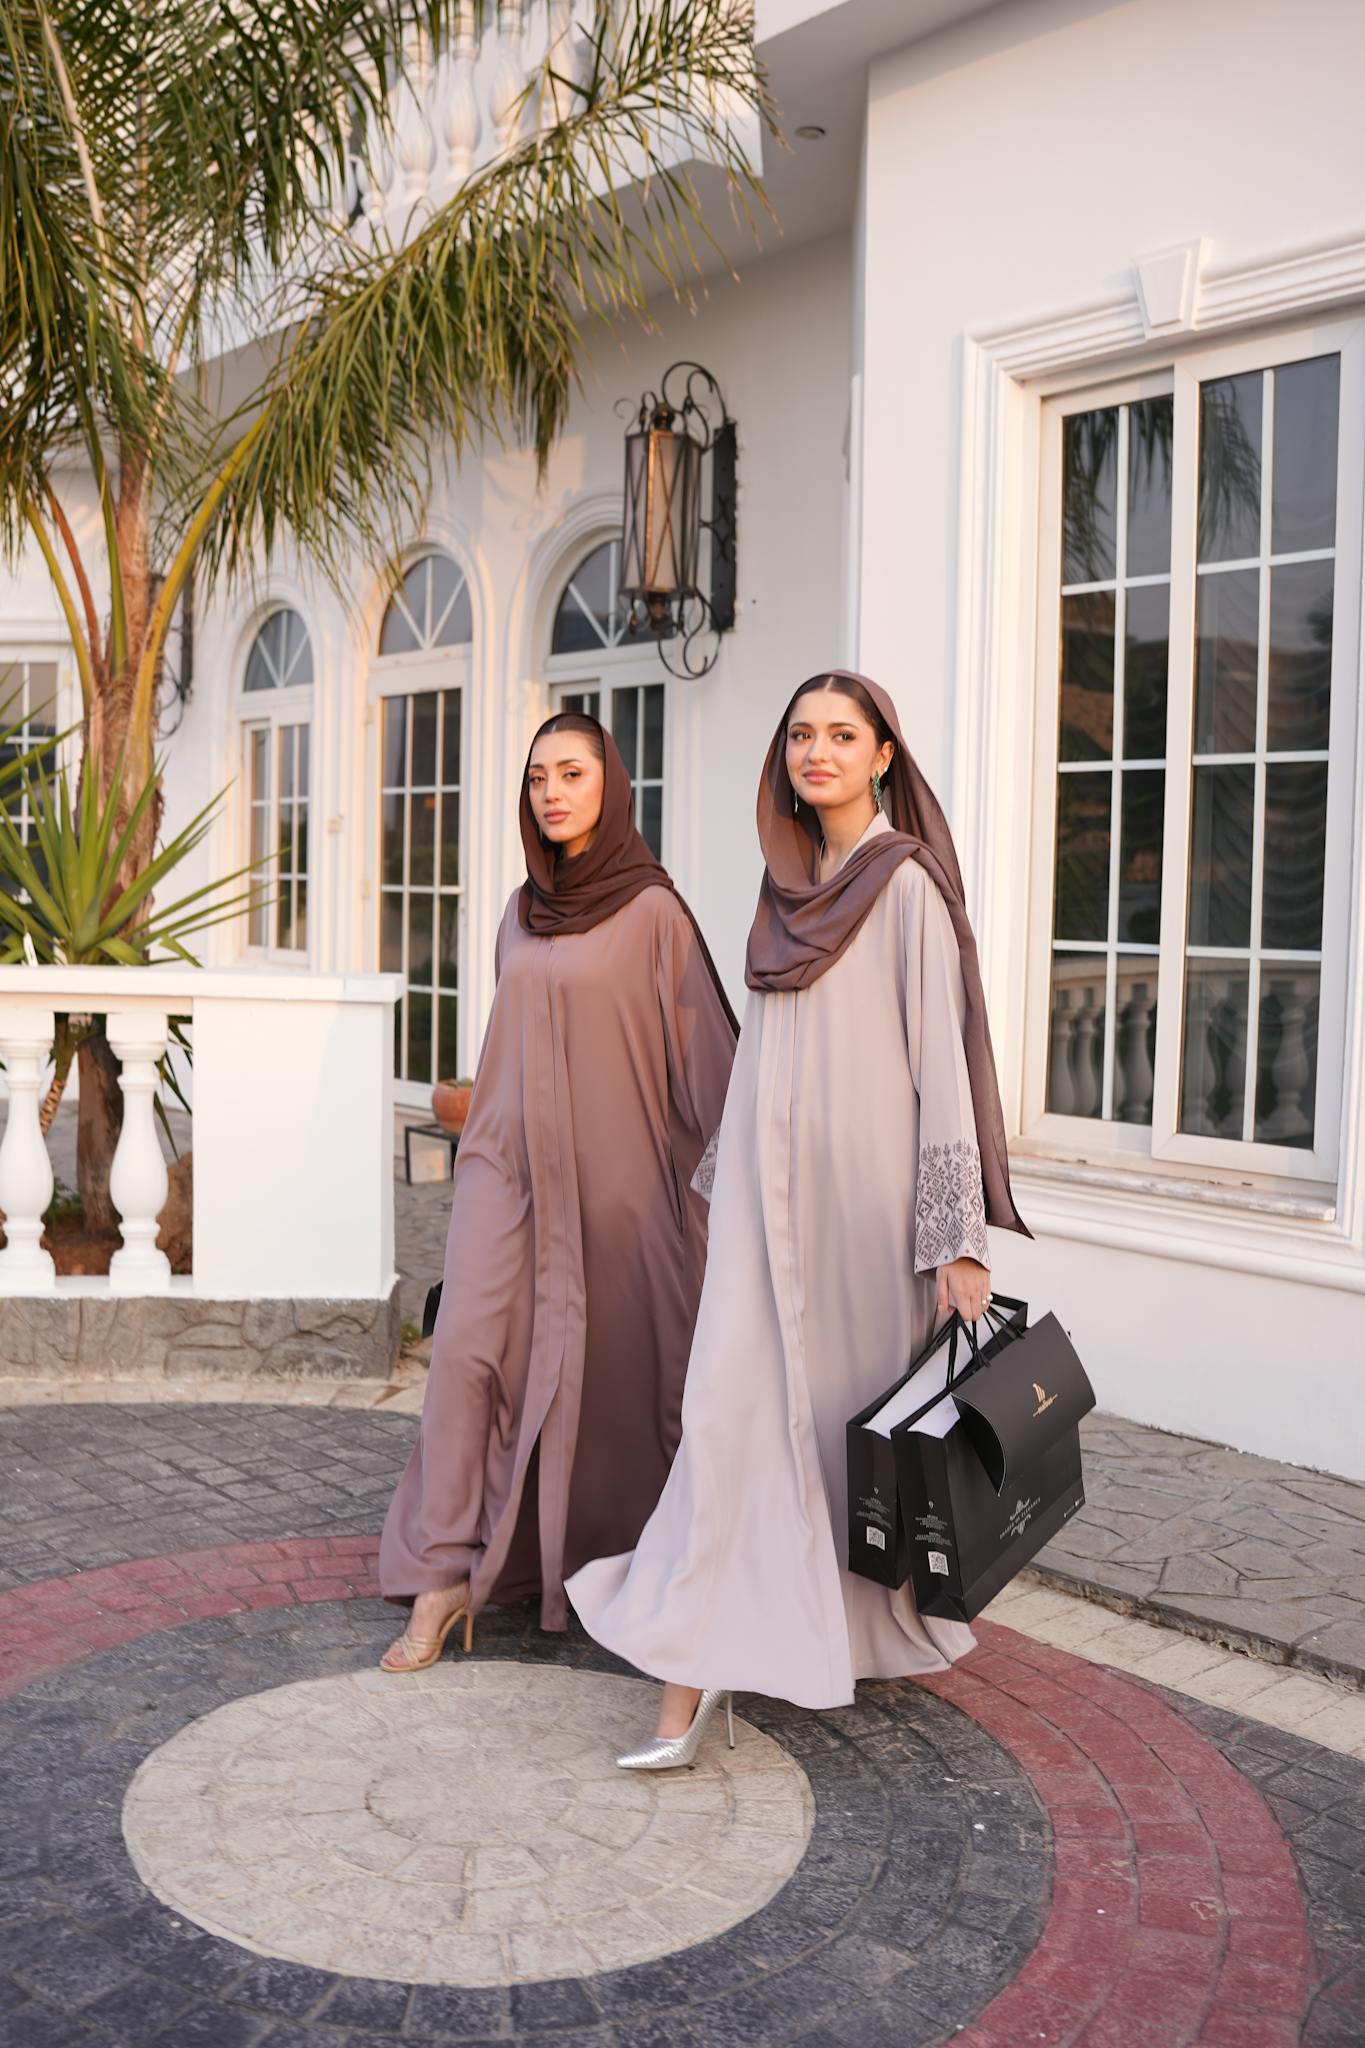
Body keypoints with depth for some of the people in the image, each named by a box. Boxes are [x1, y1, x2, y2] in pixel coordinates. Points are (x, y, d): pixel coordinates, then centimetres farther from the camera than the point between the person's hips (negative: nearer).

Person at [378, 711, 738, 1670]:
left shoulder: (653, 908, -6)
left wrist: (693, 1169, -2)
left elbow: (704, 1044, -4)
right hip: (513, 1161, 5)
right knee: (468, 1344, -7)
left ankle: (623, 1562, 25)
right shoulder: (524, 911, 11)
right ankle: (446, 1574, 0)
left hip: (611, 1169, -4)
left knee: (613, 1365, 4)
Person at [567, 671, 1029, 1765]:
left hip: (862, 1175, -5)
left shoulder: (907, 883, -7)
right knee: (733, 1400, 0)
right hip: (770, 1179, 6)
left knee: (866, 1403, 8)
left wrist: (958, 1234, -16)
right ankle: (692, 1681, 5)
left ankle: (890, 1623, 33)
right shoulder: (791, 878, 13)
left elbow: (942, 1052, -12)